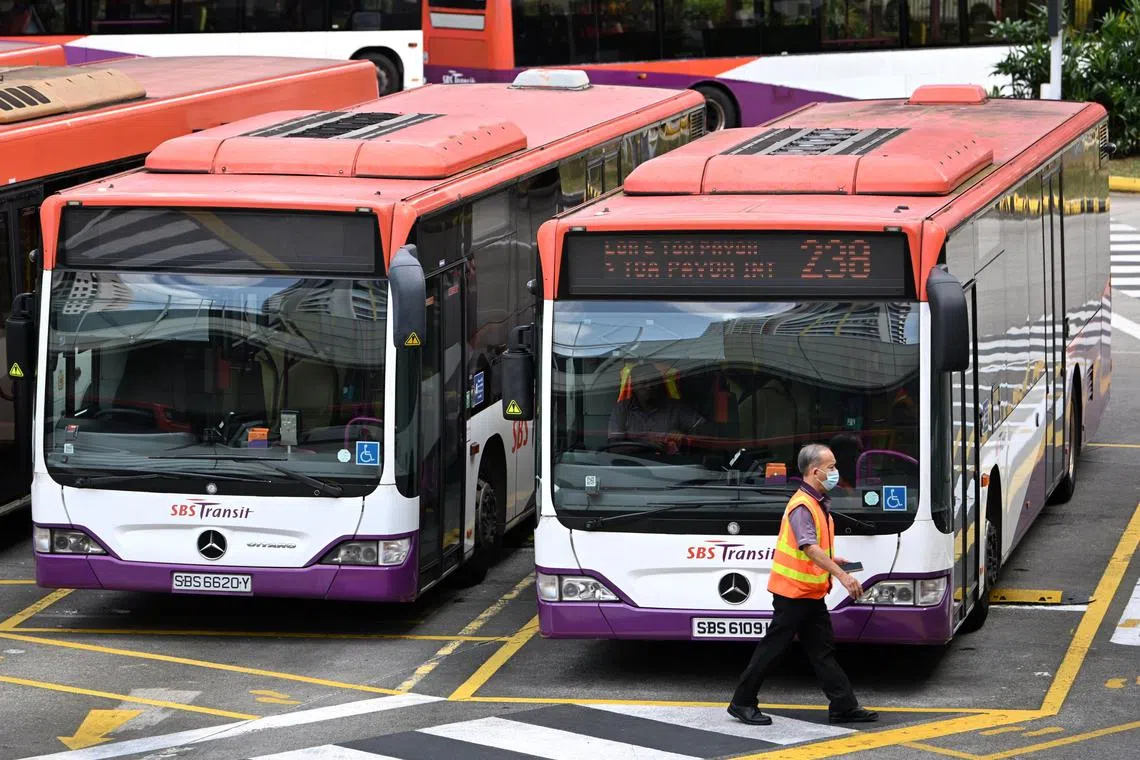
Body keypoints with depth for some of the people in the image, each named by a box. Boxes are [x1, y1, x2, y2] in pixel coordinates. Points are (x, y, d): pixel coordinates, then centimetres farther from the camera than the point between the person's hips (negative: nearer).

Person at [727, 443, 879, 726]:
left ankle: (844, 707, 11)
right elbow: (809, 548, -32)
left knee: (823, 650, 9)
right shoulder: (802, 506, -20)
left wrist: (831, 560, 14)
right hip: (792, 593, -9)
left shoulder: (818, 504, 12)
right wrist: (841, 575, -38)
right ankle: (742, 703, 7)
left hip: (811, 594, 9)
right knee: (772, 647, -2)